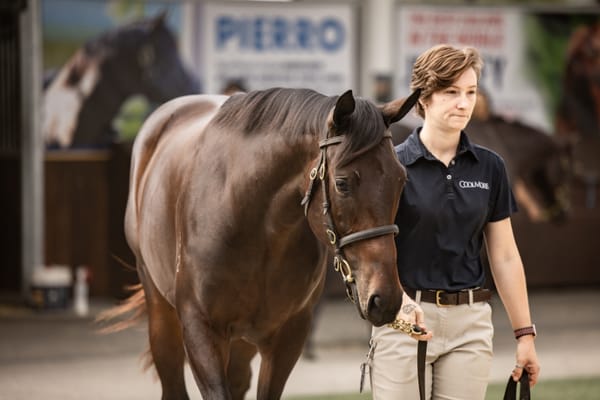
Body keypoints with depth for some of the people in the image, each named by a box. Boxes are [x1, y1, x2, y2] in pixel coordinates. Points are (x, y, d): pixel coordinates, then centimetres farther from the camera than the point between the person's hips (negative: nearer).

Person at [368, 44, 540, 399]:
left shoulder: (489, 167, 6)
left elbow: (505, 257, 10)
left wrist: (525, 333, 7)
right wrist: (403, 304, -29)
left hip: (470, 322, 3)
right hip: (404, 319, -3)